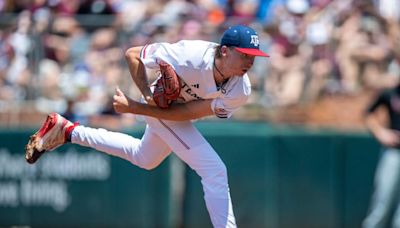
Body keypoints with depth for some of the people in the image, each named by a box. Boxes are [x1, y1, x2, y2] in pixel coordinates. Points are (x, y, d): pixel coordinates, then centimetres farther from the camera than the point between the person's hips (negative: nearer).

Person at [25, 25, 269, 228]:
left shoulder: (240, 91, -27)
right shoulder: (191, 56, -38)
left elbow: (185, 113, -27)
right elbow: (132, 54, -24)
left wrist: (134, 108, -29)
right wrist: (147, 95, -33)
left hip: (177, 115, 6)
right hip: (161, 106, -6)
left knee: (144, 158, 32)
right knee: (214, 171, -18)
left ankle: (68, 131, 42)